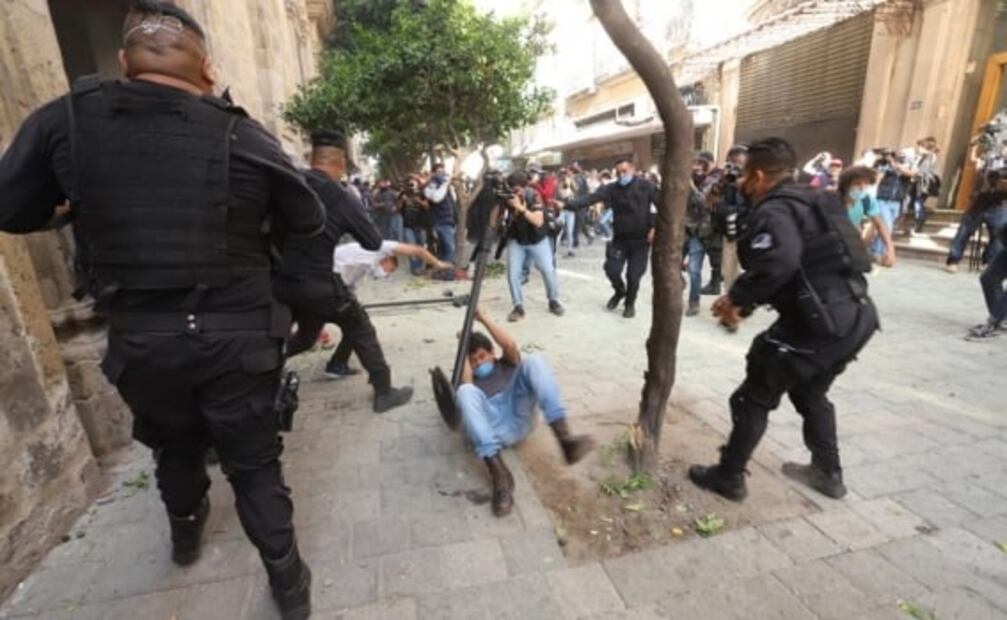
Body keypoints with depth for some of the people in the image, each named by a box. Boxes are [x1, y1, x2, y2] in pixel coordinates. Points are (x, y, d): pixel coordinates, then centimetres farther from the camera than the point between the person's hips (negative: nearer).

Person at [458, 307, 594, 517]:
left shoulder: (507, 365, 32)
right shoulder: (470, 377, 30)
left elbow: (510, 345, 10)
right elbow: (466, 385, 4)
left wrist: (483, 318, 14)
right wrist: (464, 347, 15)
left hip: (518, 419, 1)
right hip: (488, 426, -1)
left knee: (533, 361, -19)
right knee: (466, 391, -32)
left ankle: (564, 437, -38)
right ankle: (499, 474, -42)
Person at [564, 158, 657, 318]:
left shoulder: (646, 186, -6)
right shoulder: (611, 189, -3)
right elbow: (590, 198, -16)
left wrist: (655, 227, -13)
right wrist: (567, 204, -29)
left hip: (640, 239, -2)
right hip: (620, 238, 2)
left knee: (633, 275, 0)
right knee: (612, 269, -3)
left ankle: (630, 304, 26)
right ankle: (620, 292, 31)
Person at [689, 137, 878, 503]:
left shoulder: (774, 209, -12)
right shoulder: (807, 202, 19)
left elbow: (779, 261, -33)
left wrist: (736, 298, -19)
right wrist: (744, 302, 14)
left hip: (821, 322, -10)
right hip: (856, 315, 10)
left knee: (754, 397, 5)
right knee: (810, 392, 28)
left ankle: (728, 477, 18)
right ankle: (827, 473, 40)